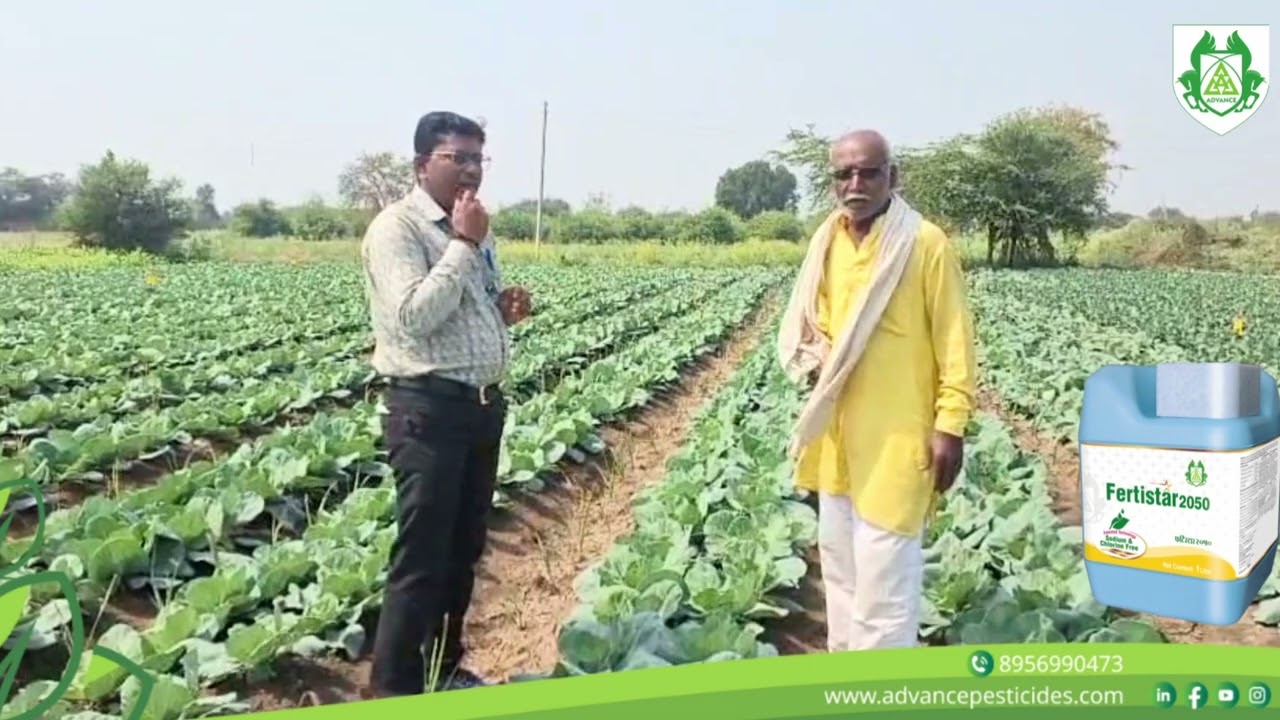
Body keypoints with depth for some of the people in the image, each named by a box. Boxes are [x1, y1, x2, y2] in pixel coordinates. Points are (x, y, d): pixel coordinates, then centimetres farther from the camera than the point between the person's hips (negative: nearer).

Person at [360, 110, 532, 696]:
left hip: (483, 403, 9)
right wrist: (463, 245, -18)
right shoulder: (396, 227, -11)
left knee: (465, 548, 17)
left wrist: (504, 309, 3)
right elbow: (413, 316, -23)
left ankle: (445, 666, 32)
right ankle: (393, 689, 9)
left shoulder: (474, 231, 15)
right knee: (421, 558, -4)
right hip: (428, 409, -8)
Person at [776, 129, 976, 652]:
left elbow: (954, 345, -10)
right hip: (837, 432, 7)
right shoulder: (826, 242, 6)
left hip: (897, 435, -7)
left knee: (885, 570, -4)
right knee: (838, 558, 17)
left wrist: (951, 426, -13)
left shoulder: (925, 244, -12)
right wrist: (814, 362, -5)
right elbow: (801, 324, 16)